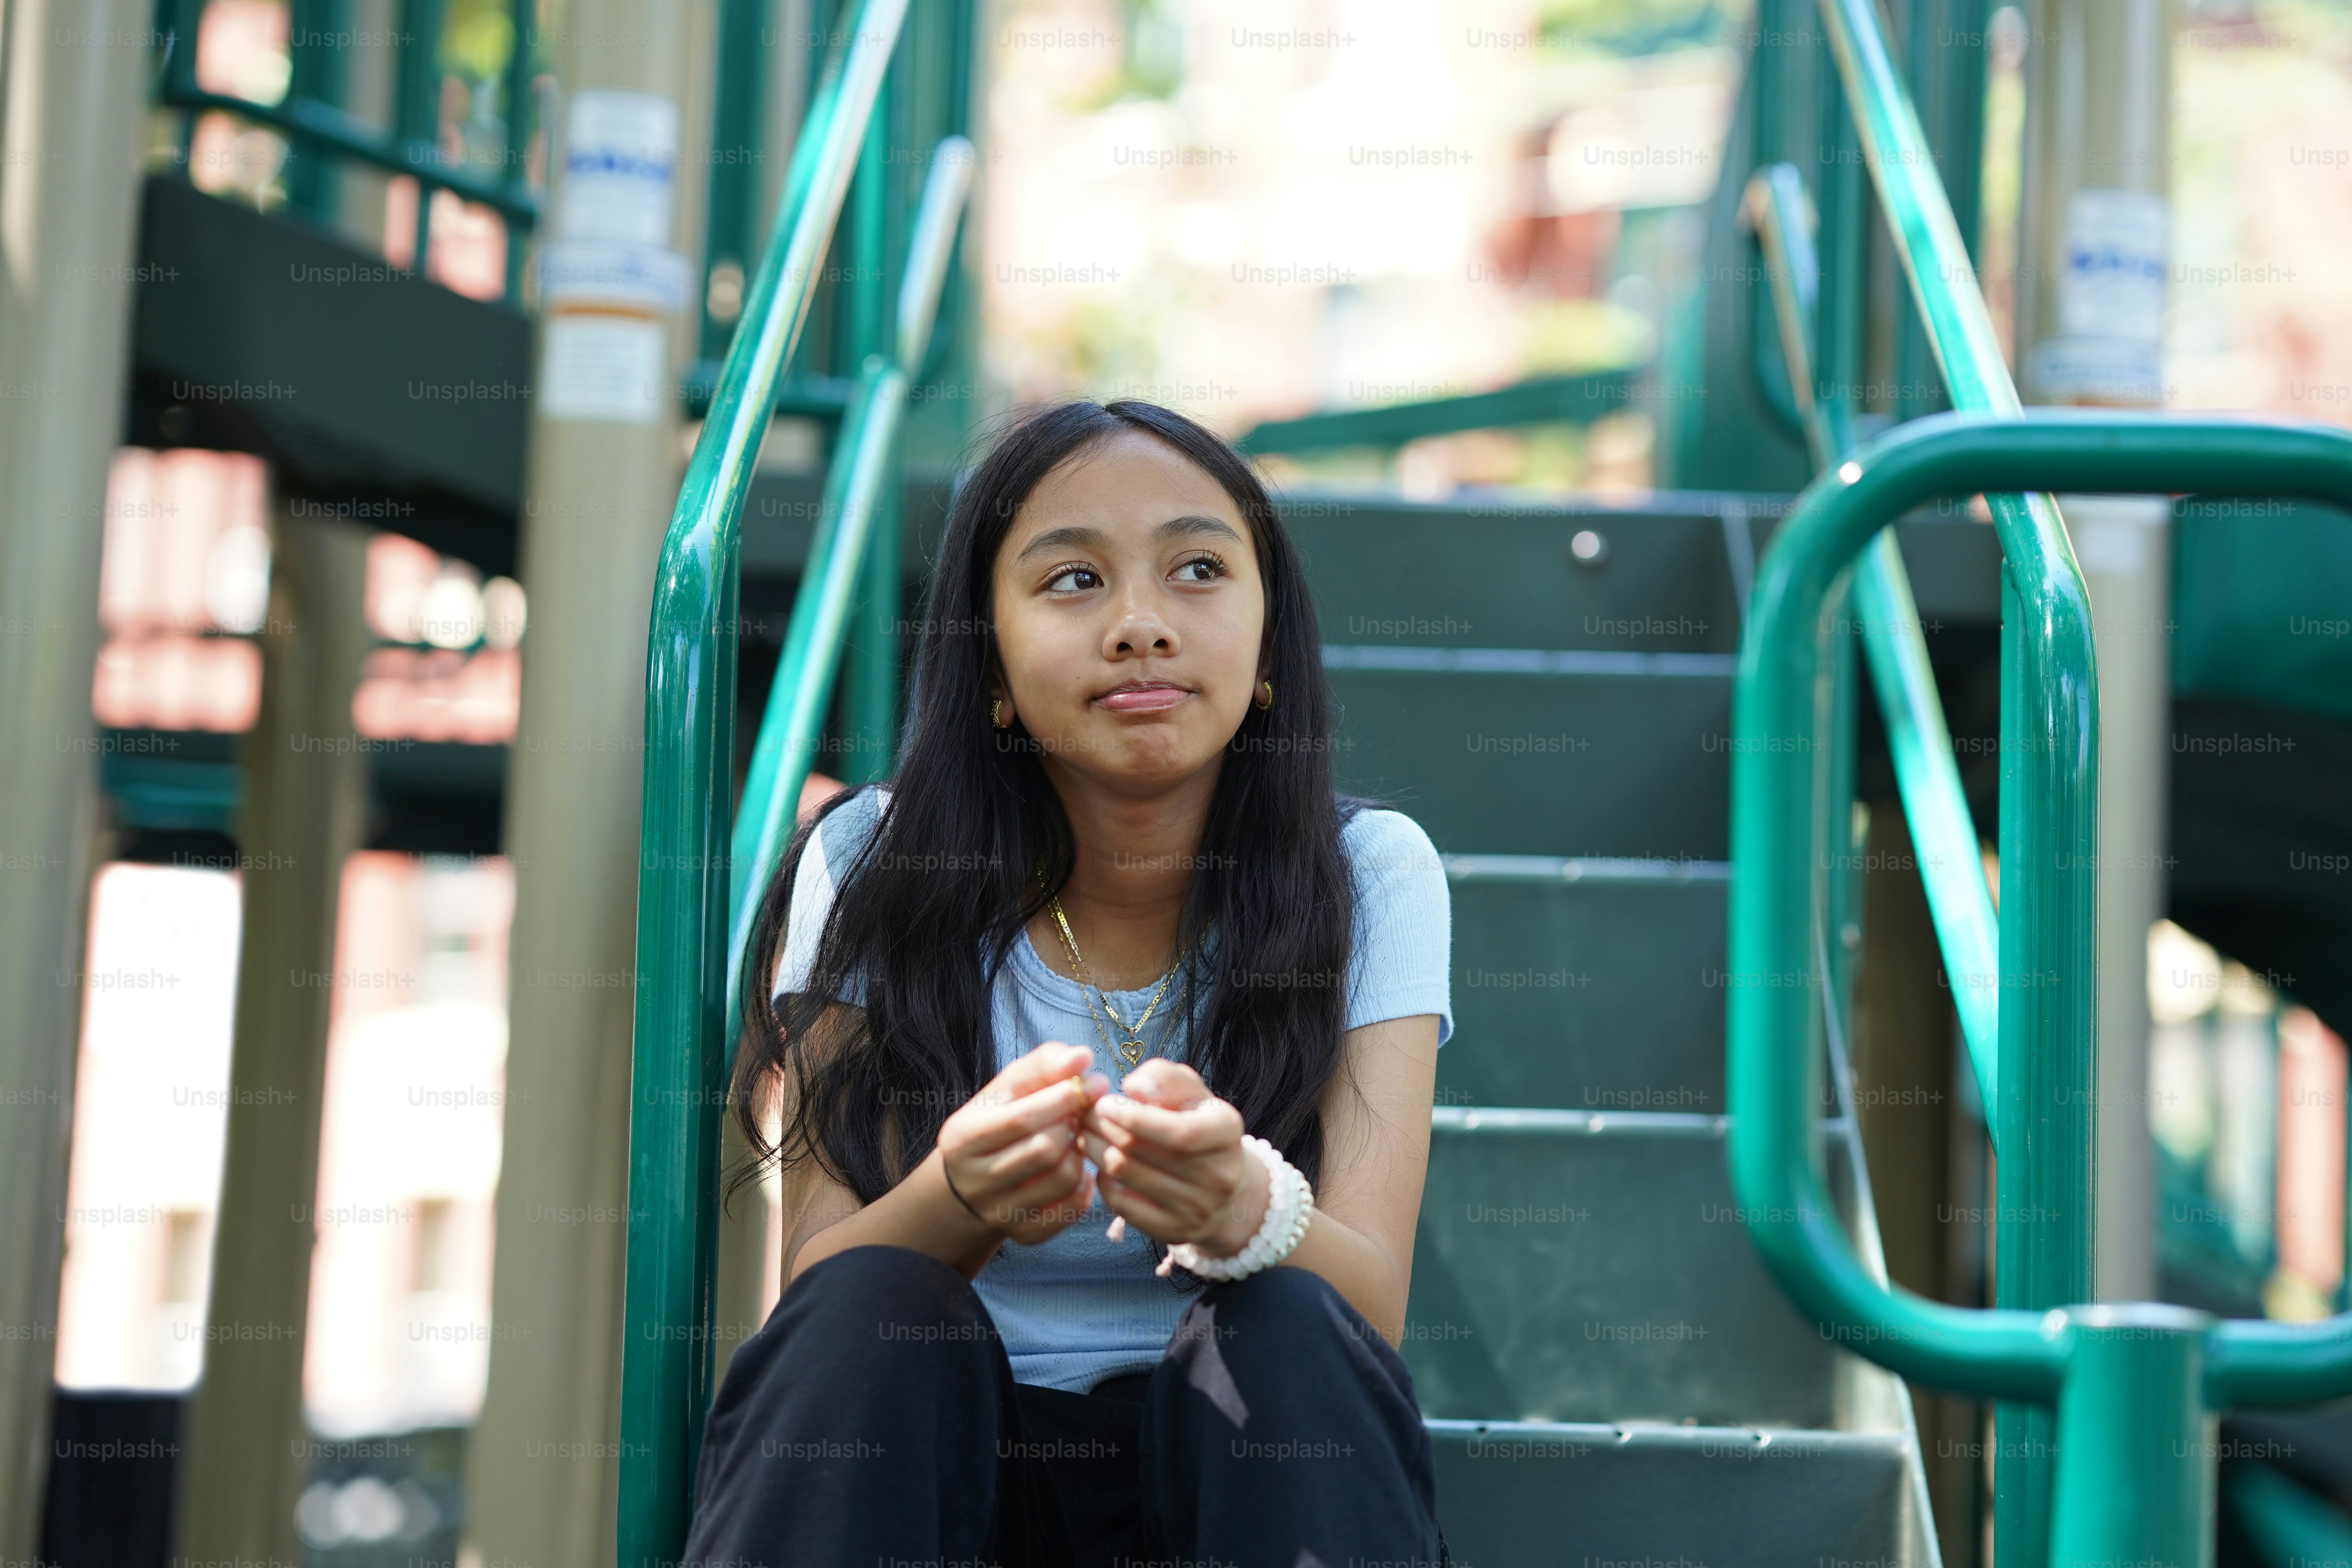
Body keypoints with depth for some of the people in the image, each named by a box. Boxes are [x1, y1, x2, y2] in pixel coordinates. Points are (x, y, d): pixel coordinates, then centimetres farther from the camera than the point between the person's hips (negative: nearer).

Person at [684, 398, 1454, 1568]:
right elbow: (818, 1286, -11)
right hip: (918, 1448, 0)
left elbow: (1370, 1310, -15)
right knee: (871, 1306, -30)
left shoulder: (1370, 875, -5)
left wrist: (1246, 1209, -41)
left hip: (1239, 1454, 0)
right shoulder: (871, 869, -4)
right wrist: (959, 1197, -36)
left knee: (1286, 1328, -30)